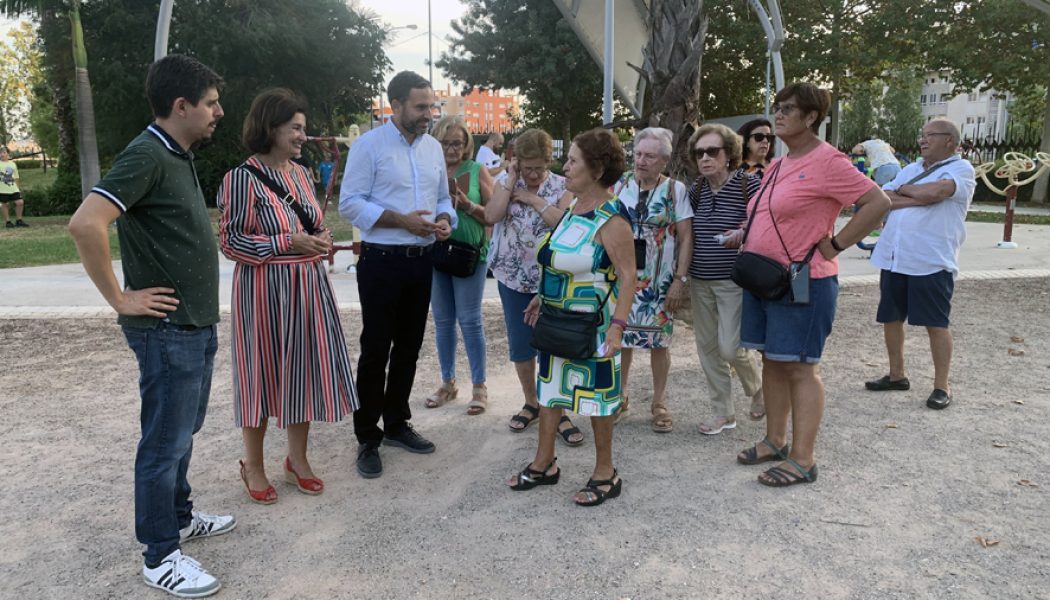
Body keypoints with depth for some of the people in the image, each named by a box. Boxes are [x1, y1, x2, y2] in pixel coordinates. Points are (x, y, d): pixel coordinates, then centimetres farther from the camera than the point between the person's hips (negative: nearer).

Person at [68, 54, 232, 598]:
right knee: (165, 441, 2)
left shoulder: (179, 156, 12)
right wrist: (121, 299, -21)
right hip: (167, 330, -9)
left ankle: (179, 516, 39)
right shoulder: (147, 155, -18)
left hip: (197, 325, 9)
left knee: (183, 431, 21)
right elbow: (85, 225, -29)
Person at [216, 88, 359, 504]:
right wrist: (288, 243, -20)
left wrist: (322, 240, 0)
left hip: (308, 288, 6)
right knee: (262, 372, 5)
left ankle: (297, 458, 28)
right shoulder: (242, 178, -11)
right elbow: (230, 241, -12)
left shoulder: (301, 174, 10)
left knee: (305, 368, 11)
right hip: (264, 290, -6)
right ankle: (253, 465, 23)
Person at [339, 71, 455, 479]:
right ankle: (368, 438, 14)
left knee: (408, 348, 14)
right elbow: (349, 203, -13)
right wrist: (403, 221, -20)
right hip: (382, 261, -6)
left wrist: (445, 219, -5)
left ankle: (396, 423, 30)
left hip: (422, 261, 6)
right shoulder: (369, 145, -7)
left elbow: (442, 197, 18)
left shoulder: (433, 147, 11)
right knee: (376, 351, 1)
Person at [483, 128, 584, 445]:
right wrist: (511, 179, -12)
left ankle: (558, 411, 11)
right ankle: (531, 403, 28)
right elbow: (492, 216, -15)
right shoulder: (504, 180, 2)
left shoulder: (562, 186, -2)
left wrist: (533, 199, -16)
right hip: (513, 276, 3)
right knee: (520, 345, 11)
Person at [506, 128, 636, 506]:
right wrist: (543, 298, 18)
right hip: (556, 320, 9)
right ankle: (544, 464, 31)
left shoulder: (611, 220, -19)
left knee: (596, 394, 5)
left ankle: (605, 475, 22)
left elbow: (627, 276, -22)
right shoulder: (571, 210, 7)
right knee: (549, 386, 15)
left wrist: (617, 326, -28)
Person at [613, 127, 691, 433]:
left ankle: (659, 402, 20)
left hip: (658, 281, -2)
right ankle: (620, 397, 25)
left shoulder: (675, 190, -3)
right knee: (621, 335, 8)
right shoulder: (621, 185, 3)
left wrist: (680, 280, -10)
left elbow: (686, 238, -4)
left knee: (658, 340, 4)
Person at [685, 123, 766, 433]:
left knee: (730, 347, -10)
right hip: (700, 280, 6)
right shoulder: (696, 189, 7)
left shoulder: (748, 184, -10)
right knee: (707, 346, 9)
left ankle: (758, 390, 23)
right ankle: (723, 413, 23)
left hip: (735, 280, -6)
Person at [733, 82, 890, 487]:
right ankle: (775, 441, 26)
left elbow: (878, 202, -17)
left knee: (799, 367, -3)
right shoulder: (777, 166, 14)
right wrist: (745, 236, 10)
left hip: (803, 282, -9)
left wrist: (834, 245, -16)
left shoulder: (826, 161, -12)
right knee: (772, 362, 14)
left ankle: (803, 460, 6)